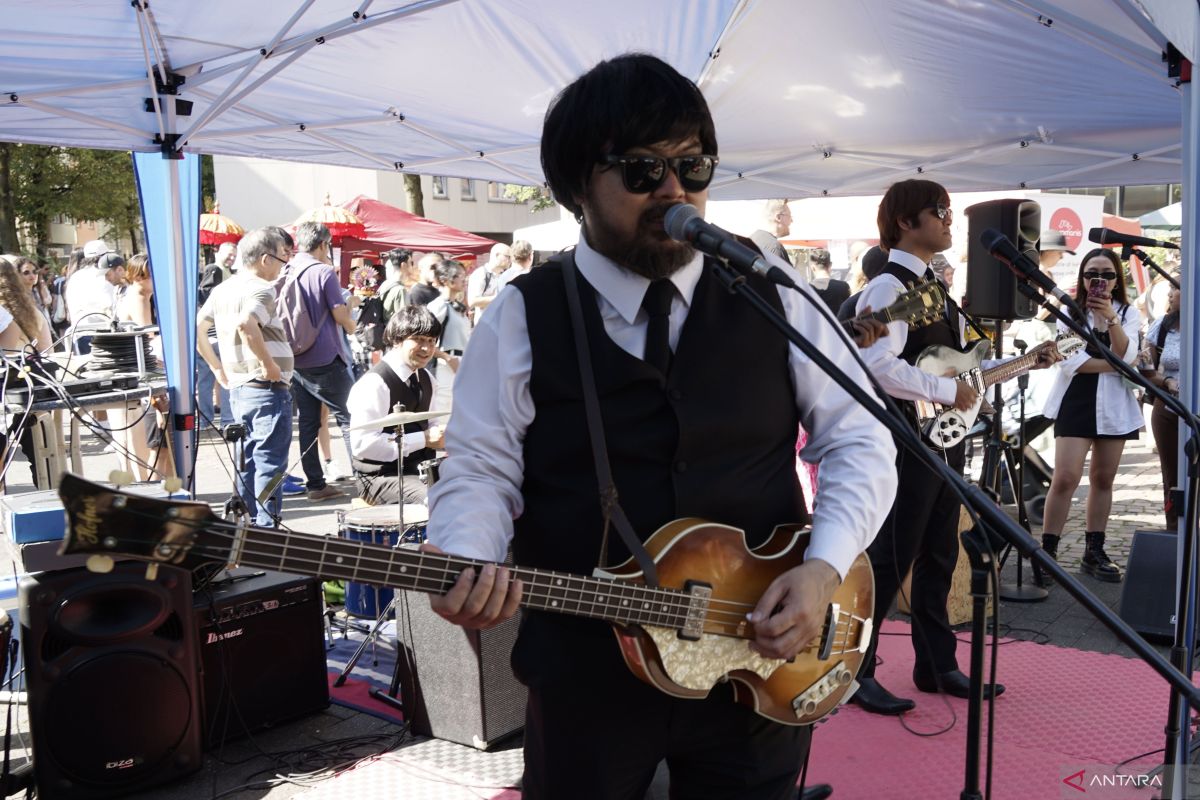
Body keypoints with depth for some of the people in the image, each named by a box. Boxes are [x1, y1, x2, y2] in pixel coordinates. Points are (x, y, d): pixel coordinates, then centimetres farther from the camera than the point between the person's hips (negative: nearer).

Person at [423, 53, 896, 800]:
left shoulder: (772, 301, 0)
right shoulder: (522, 318, -4)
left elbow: (859, 441, 3)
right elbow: (480, 471, -4)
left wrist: (824, 567, -11)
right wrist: (469, 566, -25)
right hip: (585, 676, -1)